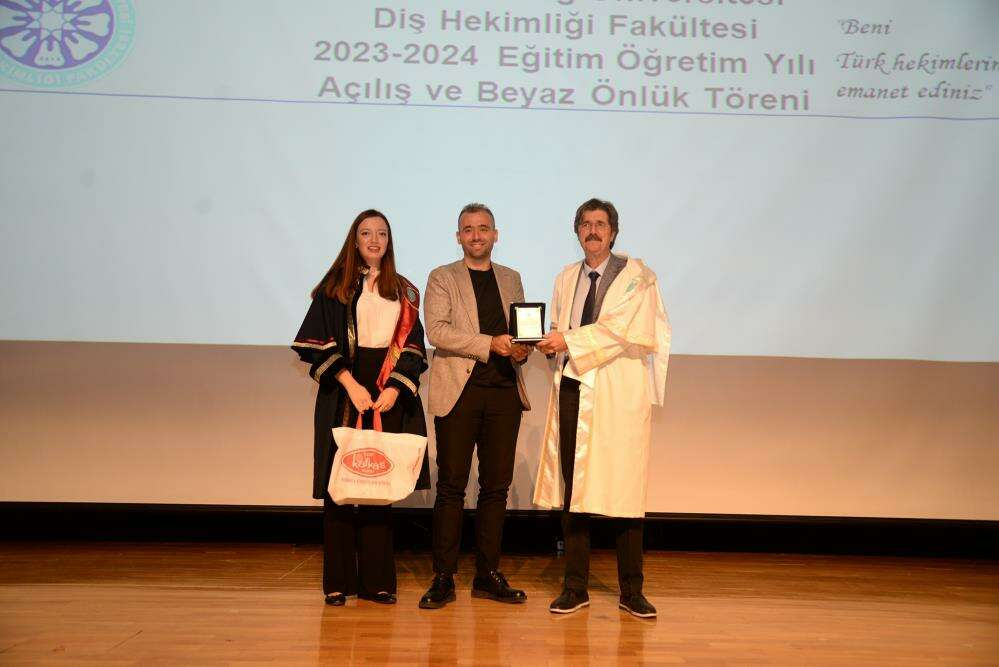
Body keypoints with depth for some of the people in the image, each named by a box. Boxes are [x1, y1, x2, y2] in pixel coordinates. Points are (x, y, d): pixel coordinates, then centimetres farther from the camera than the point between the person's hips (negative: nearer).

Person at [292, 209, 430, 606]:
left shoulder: (404, 292, 13)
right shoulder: (336, 286, 6)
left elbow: (412, 346, 6)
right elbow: (318, 342, -2)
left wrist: (395, 387, -9)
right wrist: (350, 384, -13)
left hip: (389, 395, 2)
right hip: (343, 394, -2)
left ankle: (376, 579, 11)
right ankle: (338, 581, 8)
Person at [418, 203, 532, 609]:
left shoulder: (511, 279, 18)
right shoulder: (442, 278, 5)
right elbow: (436, 331, -9)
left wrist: (521, 350, -2)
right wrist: (490, 344, -17)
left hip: (504, 392, 4)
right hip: (458, 391, -4)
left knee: (496, 486, 7)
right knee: (451, 487, -1)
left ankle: (488, 575, 18)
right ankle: (443, 578, 7)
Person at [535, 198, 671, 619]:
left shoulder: (636, 276, 2)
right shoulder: (566, 278, 18)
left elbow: (625, 330, -11)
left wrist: (570, 341, -14)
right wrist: (550, 343, -1)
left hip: (619, 394, -4)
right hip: (573, 390, 4)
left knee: (624, 490, -2)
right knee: (571, 488, 4)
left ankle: (631, 591, 11)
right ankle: (575, 588, 15)